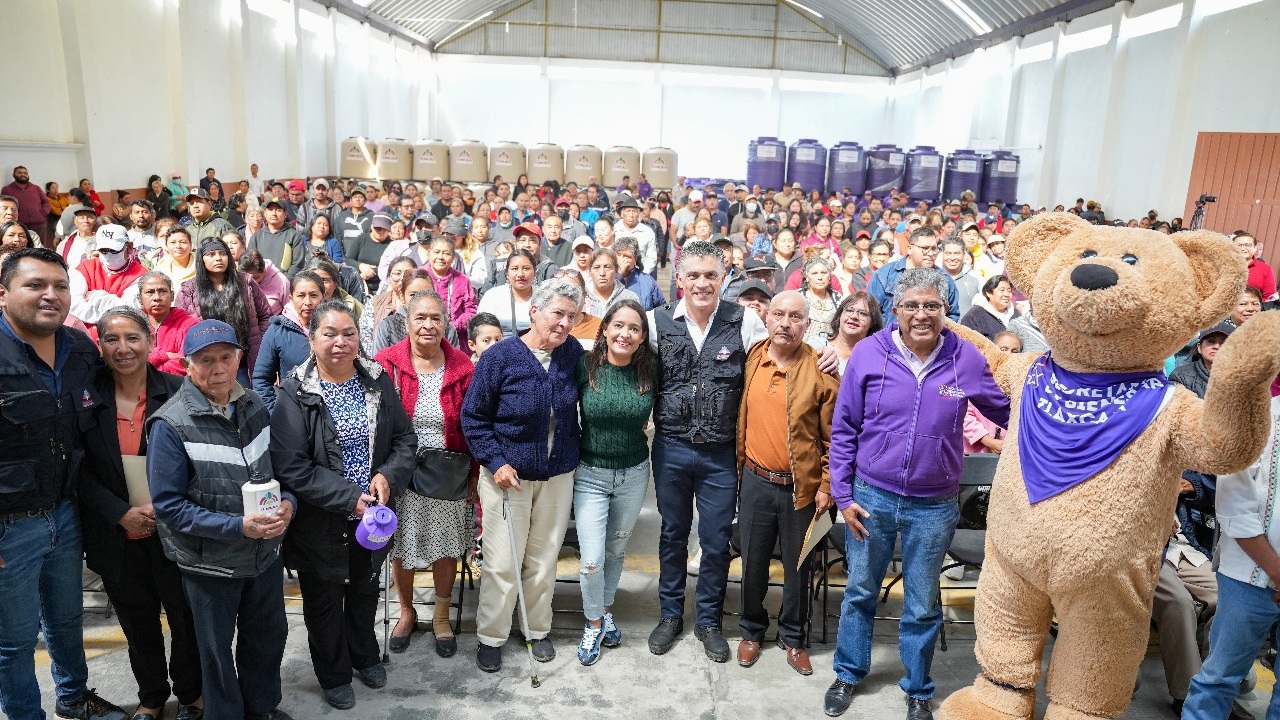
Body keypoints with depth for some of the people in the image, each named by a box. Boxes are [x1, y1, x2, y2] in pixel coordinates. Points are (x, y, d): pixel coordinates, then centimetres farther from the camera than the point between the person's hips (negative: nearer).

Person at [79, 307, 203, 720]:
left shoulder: (177, 392, -9)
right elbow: (81, 472, -2)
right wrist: (121, 513, -13)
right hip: (117, 537, 2)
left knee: (185, 616, 12)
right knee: (138, 623, 19)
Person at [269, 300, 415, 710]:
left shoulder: (377, 380, -4)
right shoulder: (295, 393, -17)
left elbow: (404, 438, 0)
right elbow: (292, 468, -21)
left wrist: (388, 475, -18)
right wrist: (349, 498, -24)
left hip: (372, 513, 4)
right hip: (320, 520, -3)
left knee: (365, 588, 24)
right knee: (325, 598, 16)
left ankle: (364, 656, 49)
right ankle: (334, 675, 39)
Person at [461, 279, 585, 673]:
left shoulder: (573, 353, -4)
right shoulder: (499, 357, -14)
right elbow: (473, 416, -8)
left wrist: (574, 451, 9)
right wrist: (496, 462, -16)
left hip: (558, 476, 3)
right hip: (508, 475, -3)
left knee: (544, 559, 15)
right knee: (502, 563, 4)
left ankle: (538, 630, 35)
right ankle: (490, 637, 24)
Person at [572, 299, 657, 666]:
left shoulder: (649, 371, -8)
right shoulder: (585, 366, -14)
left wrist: (640, 423, -1)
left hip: (633, 473, 2)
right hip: (590, 474, -2)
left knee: (616, 550, 18)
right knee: (591, 560, -4)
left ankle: (606, 612, 42)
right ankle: (593, 624, 23)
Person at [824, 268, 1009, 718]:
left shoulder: (966, 359, -8)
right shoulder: (869, 353, -9)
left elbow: (1007, 413, 8)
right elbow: (843, 428, -2)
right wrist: (843, 494, -3)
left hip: (934, 506, 0)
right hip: (871, 496, 0)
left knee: (922, 606, 14)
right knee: (860, 592, 16)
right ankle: (848, 674, 38)